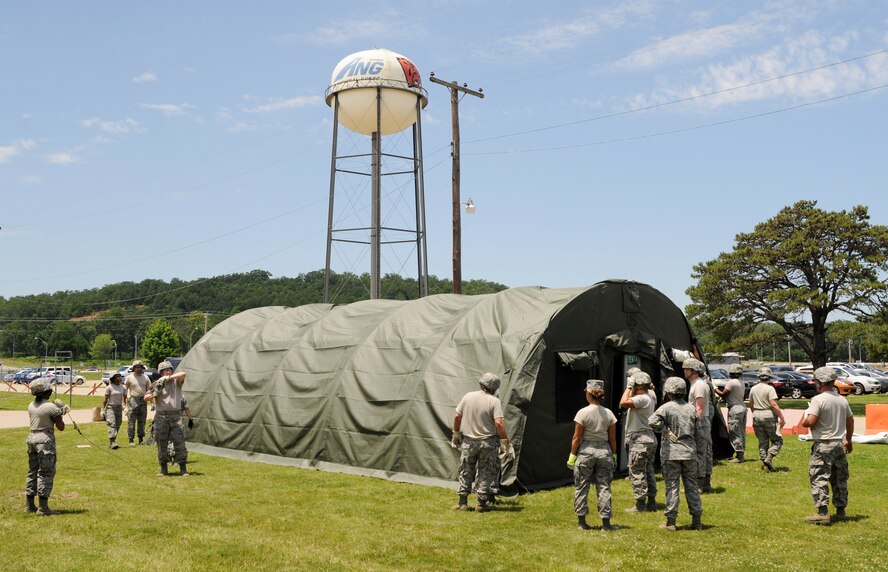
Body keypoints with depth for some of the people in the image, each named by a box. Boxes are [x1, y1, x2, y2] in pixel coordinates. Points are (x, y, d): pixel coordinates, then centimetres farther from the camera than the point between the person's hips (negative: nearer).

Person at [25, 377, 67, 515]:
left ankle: (29, 505, 20)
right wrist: (60, 414, 7)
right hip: (45, 439, -7)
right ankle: (43, 507, -3)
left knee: (32, 471, 16)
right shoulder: (51, 407, -14)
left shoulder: (31, 406, 7)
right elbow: (61, 427, -10)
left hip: (32, 438, 7)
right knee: (46, 473, -3)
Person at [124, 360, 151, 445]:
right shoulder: (129, 377, -1)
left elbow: (149, 389, 11)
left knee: (142, 421, 8)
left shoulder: (146, 377, 8)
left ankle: (141, 439, 16)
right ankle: (131, 440, -1)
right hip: (133, 400, -4)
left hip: (143, 400, 4)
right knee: (132, 421, -5)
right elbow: (125, 389, 5)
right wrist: (125, 400, -2)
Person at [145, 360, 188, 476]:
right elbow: (146, 398, 6)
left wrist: (169, 377, -21)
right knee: (161, 444, 5)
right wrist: (155, 393, -12)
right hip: (161, 416, 1)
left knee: (180, 443, -6)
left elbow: (183, 374, -14)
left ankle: (183, 468, -2)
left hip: (175, 416, -1)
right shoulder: (156, 384, 9)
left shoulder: (176, 381, 7)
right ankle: (163, 468, 16)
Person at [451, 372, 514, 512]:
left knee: (466, 471, 13)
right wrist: (506, 443, -12)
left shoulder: (468, 397, 0)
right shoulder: (494, 401, -12)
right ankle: (482, 503, 10)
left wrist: (456, 434, 18)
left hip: (468, 441, 3)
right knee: (485, 472, 8)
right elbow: (499, 423, -19)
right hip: (487, 443, -3)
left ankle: (462, 502, 14)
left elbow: (457, 416, 5)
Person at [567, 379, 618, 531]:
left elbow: (577, 437, -9)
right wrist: (614, 455, 13)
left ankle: (581, 521, 14)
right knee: (604, 487, 8)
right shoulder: (609, 414, 0)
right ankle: (606, 522, 10)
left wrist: (572, 456, -1)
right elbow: (612, 439, 3)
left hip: (585, 451, -3)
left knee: (581, 487, 9)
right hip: (604, 451, 3)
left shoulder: (582, 413, -10)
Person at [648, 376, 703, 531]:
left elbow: (652, 421, -24)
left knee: (672, 487, 1)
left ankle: (671, 521, 3)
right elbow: (697, 431, 10)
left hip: (671, 453, -4)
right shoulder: (691, 408, 6)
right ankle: (697, 521, 14)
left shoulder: (666, 407, -10)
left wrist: (665, 430, -10)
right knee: (692, 486, 10)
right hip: (689, 451, 4)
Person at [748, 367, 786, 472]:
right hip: (769, 416, -6)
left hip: (756, 416, 6)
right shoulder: (770, 388, -11)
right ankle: (768, 459, -11)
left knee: (762, 442, 12)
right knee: (777, 440, 5)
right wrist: (782, 418, -15)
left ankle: (765, 464, 11)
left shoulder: (753, 389, 9)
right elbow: (773, 405, -19)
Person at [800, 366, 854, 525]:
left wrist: (804, 418, -1)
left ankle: (822, 513, -8)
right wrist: (848, 440, 30)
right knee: (840, 479, 14)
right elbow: (850, 421, 18)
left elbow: (809, 422, -24)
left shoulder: (818, 399, -15)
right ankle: (841, 511, 21)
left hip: (823, 445, -7)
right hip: (840, 444, 7)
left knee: (819, 479, -4)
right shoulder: (842, 400, 8)